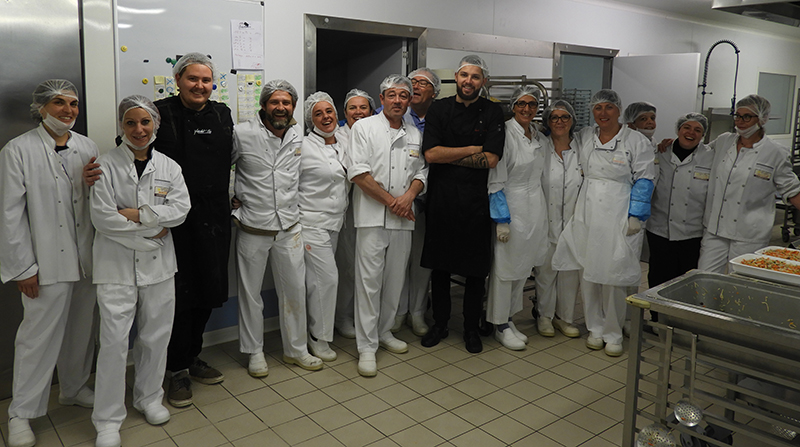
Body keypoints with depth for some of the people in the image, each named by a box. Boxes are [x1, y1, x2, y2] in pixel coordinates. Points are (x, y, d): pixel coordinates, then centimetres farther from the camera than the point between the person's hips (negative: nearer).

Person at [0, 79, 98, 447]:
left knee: (81, 330, 17)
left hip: (87, 259, 5)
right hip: (47, 263, -4)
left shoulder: (88, 148, 7)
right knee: (39, 335, 2)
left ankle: (74, 388, 38)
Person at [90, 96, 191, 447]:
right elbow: (102, 217, -11)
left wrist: (137, 214, -15)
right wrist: (151, 231, -10)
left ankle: (149, 398, 33)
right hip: (117, 264, -3)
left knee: (156, 336, 12)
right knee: (114, 341, -2)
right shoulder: (106, 166, -4)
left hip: (158, 264, 3)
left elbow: (180, 209, -6)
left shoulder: (169, 167, 6)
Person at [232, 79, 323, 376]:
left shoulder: (299, 138, 6)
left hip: (289, 227, 4)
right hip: (253, 228, -3)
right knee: (251, 292, 9)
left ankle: (296, 349, 27)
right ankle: (254, 351, 27)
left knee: (295, 289, 10)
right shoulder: (242, 134, -9)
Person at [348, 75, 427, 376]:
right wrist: (390, 201, -10)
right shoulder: (364, 127, 1)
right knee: (369, 281, -5)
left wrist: (409, 196, -6)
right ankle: (366, 346, 3)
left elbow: (421, 172, 16)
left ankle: (384, 332, 27)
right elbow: (358, 172, -8)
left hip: (403, 219, 5)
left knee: (395, 280, 11)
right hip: (372, 217, -5)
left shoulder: (415, 135, 16)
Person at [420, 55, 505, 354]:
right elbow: (431, 153, -6)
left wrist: (447, 156, -7)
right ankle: (439, 324, 26)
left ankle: (471, 329, 23)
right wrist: (472, 149, -7)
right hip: (441, 198, 1)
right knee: (439, 266, 10)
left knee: (476, 270, 6)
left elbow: (490, 160, -10)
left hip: (475, 200, -1)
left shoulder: (492, 113, 2)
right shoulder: (438, 109, 6)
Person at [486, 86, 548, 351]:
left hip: (535, 209, 8)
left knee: (523, 269, 14)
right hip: (511, 208, -8)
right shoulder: (505, 134, -12)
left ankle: (508, 319, 27)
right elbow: (496, 180, -15)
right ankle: (500, 326, 14)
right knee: (505, 268, 0)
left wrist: (541, 213, 17)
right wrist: (501, 219, -18)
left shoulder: (539, 138, 12)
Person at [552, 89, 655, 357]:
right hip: (587, 216, 4)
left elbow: (643, 182, -1)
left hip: (618, 219, -4)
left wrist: (635, 216, -8)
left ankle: (613, 334, 14)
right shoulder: (584, 138, 11)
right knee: (587, 274, 6)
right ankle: (595, 329, 22)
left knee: (613, 277, -2)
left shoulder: (637, 142, 1)